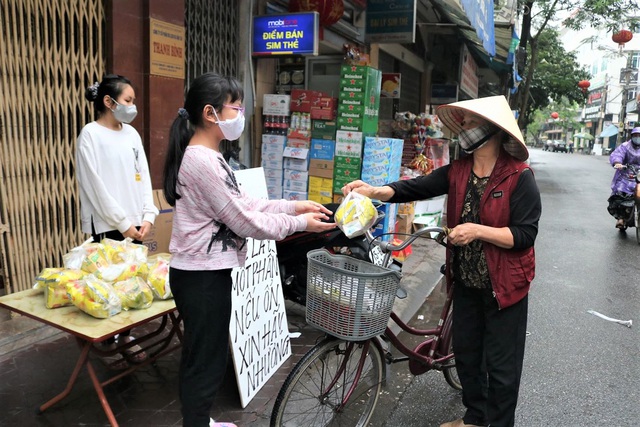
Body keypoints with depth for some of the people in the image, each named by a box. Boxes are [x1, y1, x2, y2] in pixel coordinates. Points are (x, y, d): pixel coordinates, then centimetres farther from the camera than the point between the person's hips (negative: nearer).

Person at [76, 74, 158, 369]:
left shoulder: (131, 133, 10)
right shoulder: (90, 134, -7)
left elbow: (144, 178, 9)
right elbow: (95, 186, -12)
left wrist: (147, 216, -1)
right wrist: (123, 223, -12)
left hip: (135, 223, 5)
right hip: (108, 225, -5)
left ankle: (127, 337, 25)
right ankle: (109, 345, 19)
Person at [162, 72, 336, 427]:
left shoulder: (204, 156, 10)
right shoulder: (203, 161, -22)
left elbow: (243, 204, 11)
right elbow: (244, 221, -19)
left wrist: (294, 206, 5)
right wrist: (298, 224, -9)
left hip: (203, 272, 10)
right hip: (203, 277, -10)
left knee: (200, 356, 24)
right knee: (206, 361, 6)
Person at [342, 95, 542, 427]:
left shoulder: (519, 177, -15)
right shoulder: (458, 171, 0)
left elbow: (525, 235, -18)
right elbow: (417, 187, -11)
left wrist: (477, 230, -27)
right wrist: (374, 191, -25)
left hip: (504, 285, -6)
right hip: (466, 282, 6)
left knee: (500, 365, 9)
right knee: (466, 353, 20)